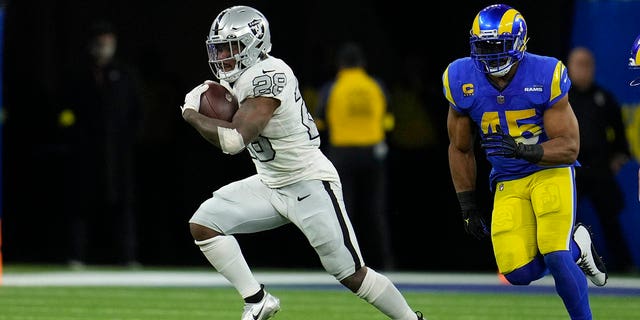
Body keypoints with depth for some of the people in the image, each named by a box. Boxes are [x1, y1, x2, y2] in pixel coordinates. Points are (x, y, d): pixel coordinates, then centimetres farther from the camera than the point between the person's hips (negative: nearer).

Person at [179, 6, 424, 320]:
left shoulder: (267, 76, -24)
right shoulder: (243, 77, 4)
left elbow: (234, 141, -30)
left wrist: (192, 114, -15)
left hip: (310, 185, -9)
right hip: (270, 185, 9)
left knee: (351, 274, -5)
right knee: (203, 224, -4)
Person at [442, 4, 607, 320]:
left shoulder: (545, 76, -17)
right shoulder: (462, 80, -7)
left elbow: (570, 148, -16)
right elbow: (460, 149, 8)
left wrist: (525, 151, -34)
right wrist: (468, 207, 8)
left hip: (550, 171, -4)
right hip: (508, 184, 4)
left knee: (556, 257, -22)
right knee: (519, 273, -11)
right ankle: (576, 247, 17)